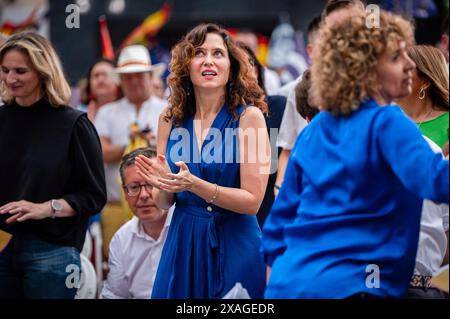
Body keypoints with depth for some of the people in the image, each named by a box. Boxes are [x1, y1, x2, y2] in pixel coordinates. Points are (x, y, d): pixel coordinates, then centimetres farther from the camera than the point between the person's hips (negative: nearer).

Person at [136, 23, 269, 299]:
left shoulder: (249, 116, -9)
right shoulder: (171, 119, 3)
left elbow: (252, 201, -13)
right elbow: (164, 202, 8)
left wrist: (194, 185, -24)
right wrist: (164, 183, -14)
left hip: (233, 246, -3)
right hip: (183, 245, 4)